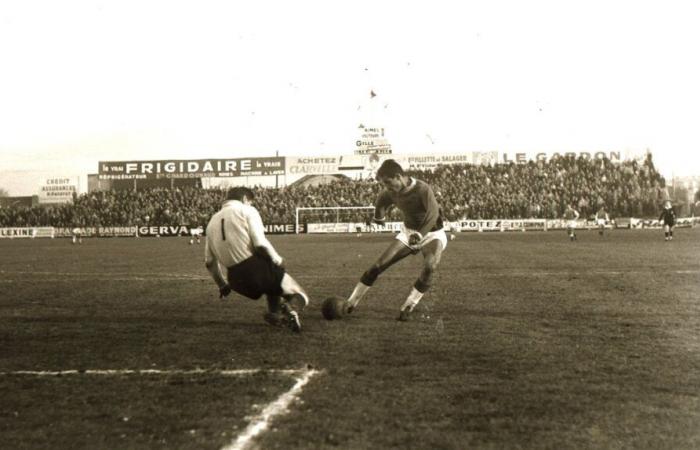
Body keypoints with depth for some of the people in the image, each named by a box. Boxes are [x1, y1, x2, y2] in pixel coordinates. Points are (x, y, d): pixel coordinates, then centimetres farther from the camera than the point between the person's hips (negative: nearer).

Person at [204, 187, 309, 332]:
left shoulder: (212, 221, 17)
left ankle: (275, 313, 7)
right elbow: (260, 244, -16)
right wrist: (277, 260, 0)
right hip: (257, 268, -6)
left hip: (236, 280, 6)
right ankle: (291, 308, -30)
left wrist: (222, 285, 30)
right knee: (300, 297, 6)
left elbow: (209, 262, 18)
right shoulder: (246, 210, -1)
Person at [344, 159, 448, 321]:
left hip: (432, 234, -5)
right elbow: (381, 200, 14)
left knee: (430, 266, -34)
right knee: (379, 265, -3)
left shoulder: (423, 189, -30)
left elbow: (433, 213, -44)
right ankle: (350, 303, 6)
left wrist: (420, 235, -55)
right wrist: (379, 217, 30)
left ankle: (407, 308, -26)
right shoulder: (391, 192, -10)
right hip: (409, 233, 5)